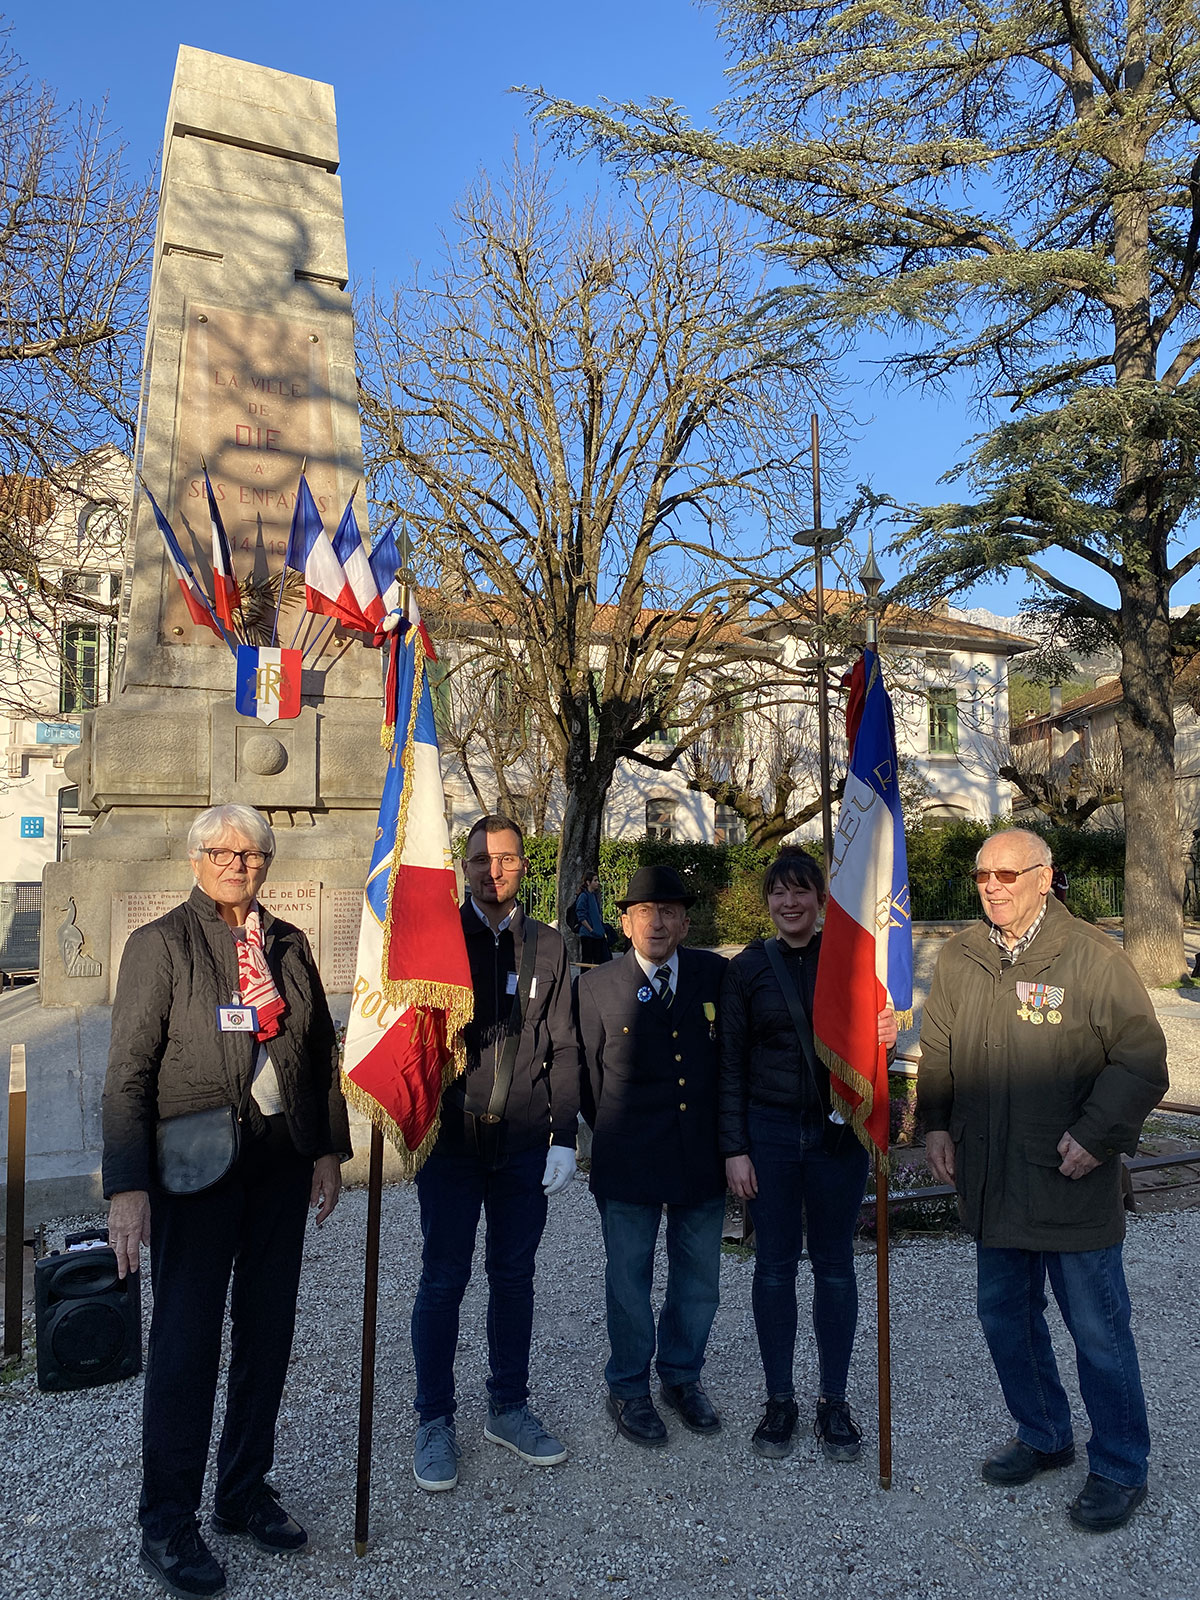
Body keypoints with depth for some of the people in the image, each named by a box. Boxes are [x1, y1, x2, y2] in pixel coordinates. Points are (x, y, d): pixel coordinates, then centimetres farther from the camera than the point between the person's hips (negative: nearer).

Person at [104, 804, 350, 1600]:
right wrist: (127, 1186, -15)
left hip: (282, 1161, 5)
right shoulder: (161, 943, -7)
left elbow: (322, 1051, 10)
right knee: (186, 1339, 5)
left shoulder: (290, 944, 6)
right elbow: (128, 1073, -10)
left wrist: (329, 1148, 7)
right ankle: (167, 1524, 25)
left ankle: (246, 1493, 34)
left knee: (267, 1330, 14)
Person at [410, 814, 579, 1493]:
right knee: (444, 1279, 6)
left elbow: (563, 1049, 6)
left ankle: (509, 1408, 31)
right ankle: (436, 1422, 24)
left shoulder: (549, 946, 5)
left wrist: (565, 1137, 1)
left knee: (515, 1276, 13)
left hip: (525, 1143, 2)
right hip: (451, 1138, -2)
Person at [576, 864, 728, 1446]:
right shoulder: (597, 987, -5)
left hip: (704, 1156, 2)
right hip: (628, 1160, -2)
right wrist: (615, 1135, 5)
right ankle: (628, 1387, 33)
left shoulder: (715, 975, 0)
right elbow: (589, 1076, 2)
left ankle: (682, 1376, 39)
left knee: (699, 1279, 16)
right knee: (628, 1280, 12)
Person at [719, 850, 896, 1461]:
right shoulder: (747, 968, 1)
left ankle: (834, 1402, 26)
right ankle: (779, 1400, 25)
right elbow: (731, 1062, 2)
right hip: (770, 1130, 0)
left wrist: (886, 1034, -20)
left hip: (838, 1130, 0)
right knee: (775, 1266, 9)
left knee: (834, 1266, 10)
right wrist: (734, 1147, -3)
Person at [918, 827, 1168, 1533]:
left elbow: (1142, 1060, -10)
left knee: (1098, 1330, 8)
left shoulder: (1093, 957, -11)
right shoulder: (959, 959, 4)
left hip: (1072, 1184, -5)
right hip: (992, 1181, 5)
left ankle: (1120, 1470, 29)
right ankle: (1044, 1436, 41)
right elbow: (938, 1050, 14)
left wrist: (1095, 1135, -17)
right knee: (1006, 1315, 19)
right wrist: (938, 1123, 5)